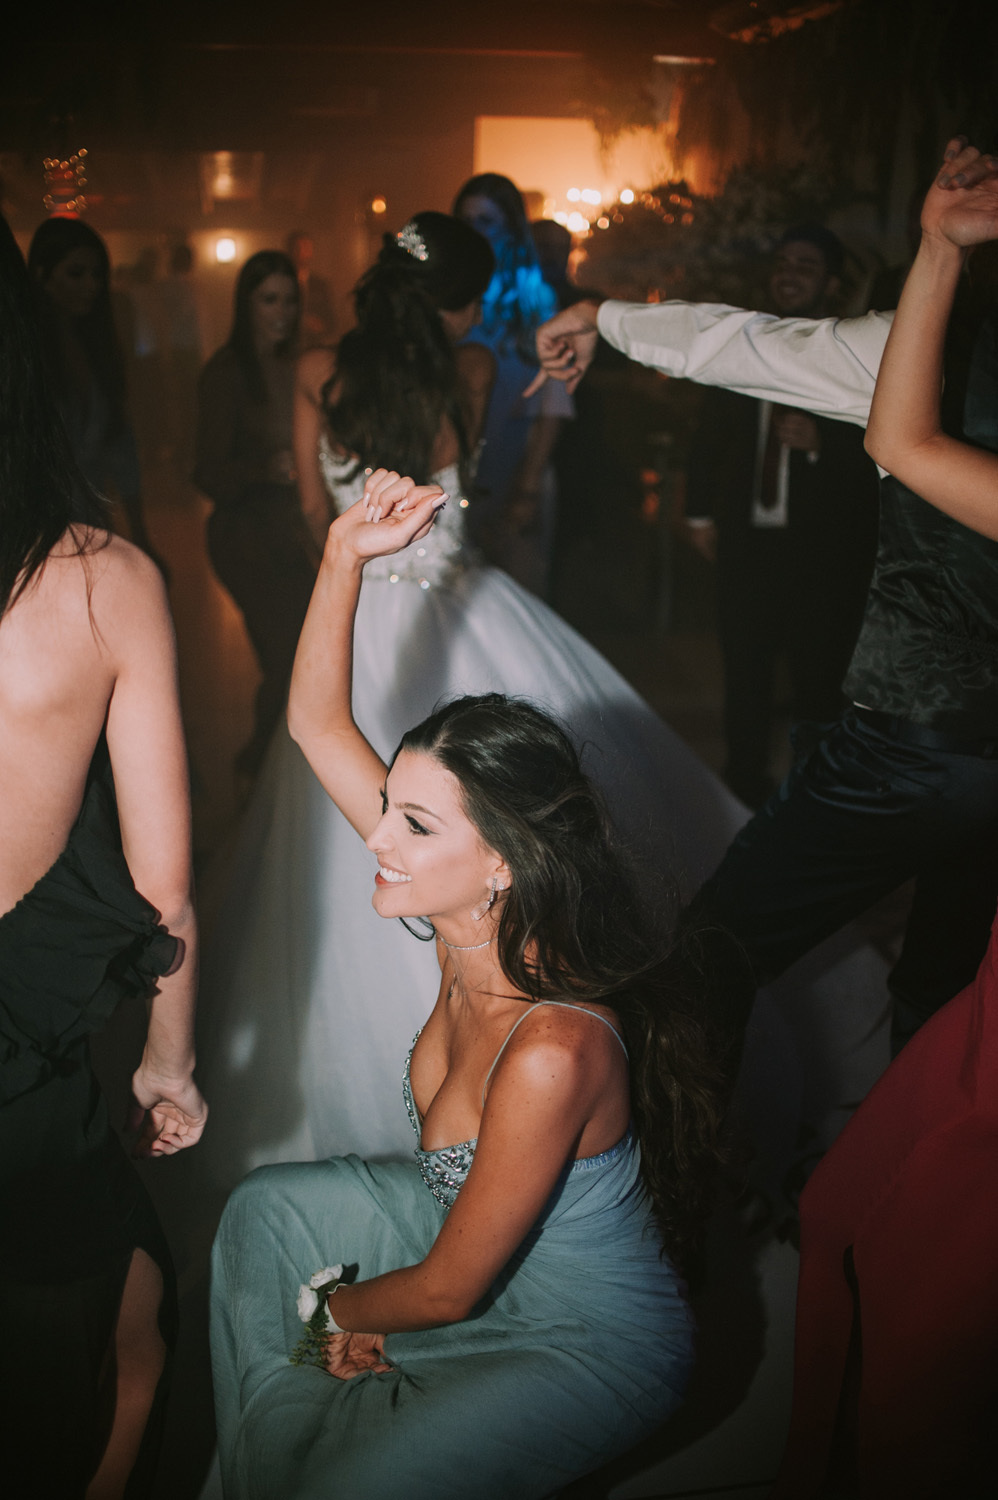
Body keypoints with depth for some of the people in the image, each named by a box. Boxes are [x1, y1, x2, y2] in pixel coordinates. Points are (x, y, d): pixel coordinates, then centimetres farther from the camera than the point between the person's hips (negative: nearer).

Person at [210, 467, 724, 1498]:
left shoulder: (551, 1053, -39)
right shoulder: (472, 919, -17)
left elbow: (451, 1289, -24)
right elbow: (317, 725, -12)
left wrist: (332, 1307, -4)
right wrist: (345, 552, -22)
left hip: (586, 1346, -7)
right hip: (478, 1232, 8)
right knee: (266, 1209, 10)